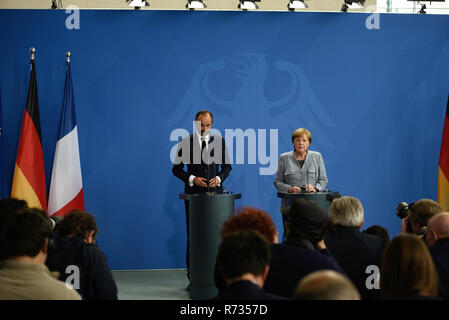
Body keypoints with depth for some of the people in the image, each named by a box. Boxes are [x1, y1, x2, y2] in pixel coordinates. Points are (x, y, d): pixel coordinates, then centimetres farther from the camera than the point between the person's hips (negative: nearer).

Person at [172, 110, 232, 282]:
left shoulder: (219, 141, 8)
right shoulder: (186, 142, 2)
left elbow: (227, 166, 13)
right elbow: (176, 168, 4)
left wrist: (219, 178, -6)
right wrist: (192, 179, -12)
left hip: (215, 192, 1)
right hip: (194, 193, -1)